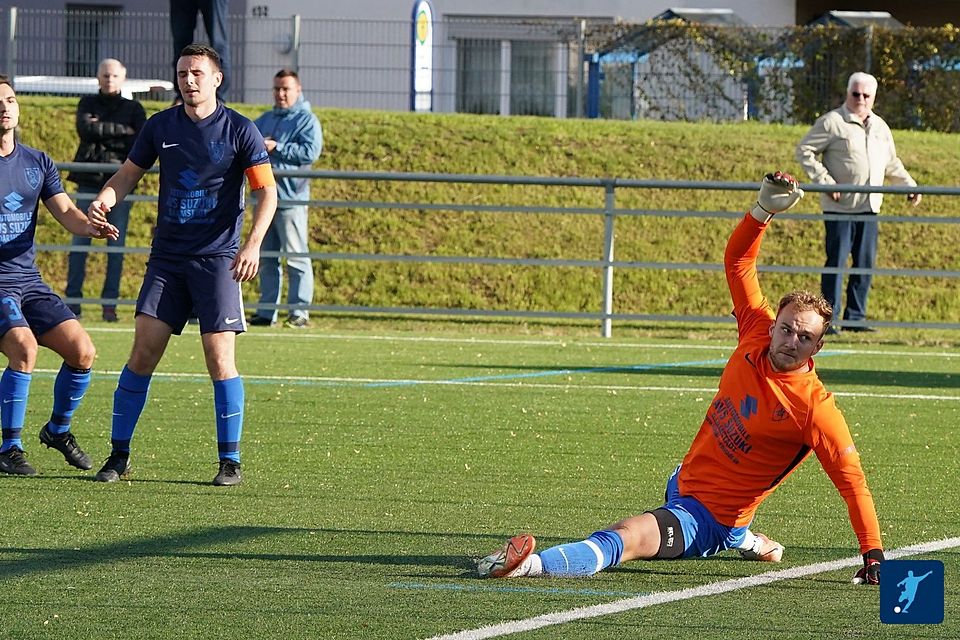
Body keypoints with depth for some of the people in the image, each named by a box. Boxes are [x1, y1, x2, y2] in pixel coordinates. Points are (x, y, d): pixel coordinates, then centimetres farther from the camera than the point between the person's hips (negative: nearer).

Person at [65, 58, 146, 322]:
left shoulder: (133, 109, 10)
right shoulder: (87, 104, 11)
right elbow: (86, 129, -9)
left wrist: (102, 133, -11)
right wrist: (120, 130, -9)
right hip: (89, 181, 0)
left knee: (116, 245, -1)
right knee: (80, 242, -4)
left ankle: (110, 303, 3)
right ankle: (73, 301, 1)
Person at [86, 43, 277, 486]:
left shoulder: (239, 130, -3)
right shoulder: (160, 126, 6)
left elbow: (266, 191, -4)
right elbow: (129, 174, 14)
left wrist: (253, 244, -17)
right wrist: (106, 198, -8)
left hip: (218, 259, -3)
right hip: (167, 257, 3)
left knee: (220, 358, -8)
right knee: (143, 352, -3)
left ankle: (230, 462, 1)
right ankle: (118, 454, 5)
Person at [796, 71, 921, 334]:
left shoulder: (879, 127, 16)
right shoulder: (832, 122, -4)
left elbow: (891, 163, 28)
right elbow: (804, 151, -6)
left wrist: (909, 185, 17)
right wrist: (824, 181, -14)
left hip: (869, 207, 6)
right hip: (839, 206, -6)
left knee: (866, 263, 6)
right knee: (837, 260, -6)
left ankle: (855, 317, 14)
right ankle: (829, 319, -3)